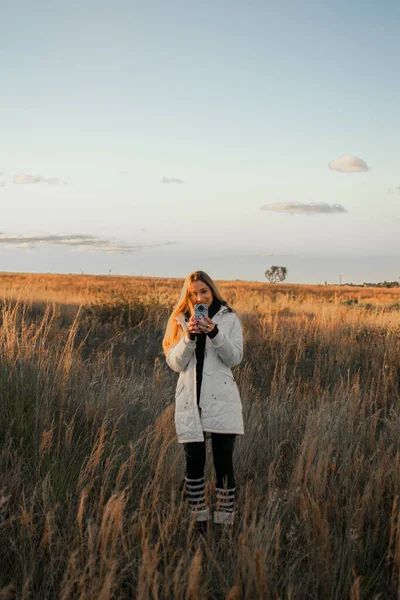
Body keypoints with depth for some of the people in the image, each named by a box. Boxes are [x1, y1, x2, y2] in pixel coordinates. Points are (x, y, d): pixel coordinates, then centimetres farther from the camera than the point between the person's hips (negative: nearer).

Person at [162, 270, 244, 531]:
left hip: (221, 401, -2)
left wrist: (215, 334, -18)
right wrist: (189, 337, -16)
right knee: (194, 463, 6)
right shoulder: (180, 321, 8)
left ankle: (225, 523, 7)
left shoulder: (229, 318, 4)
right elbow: (175, 363, 1)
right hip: (191, 401, 2)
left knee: (224, 464, -2)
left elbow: (235, 357, -4)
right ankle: (199, 522, 19)